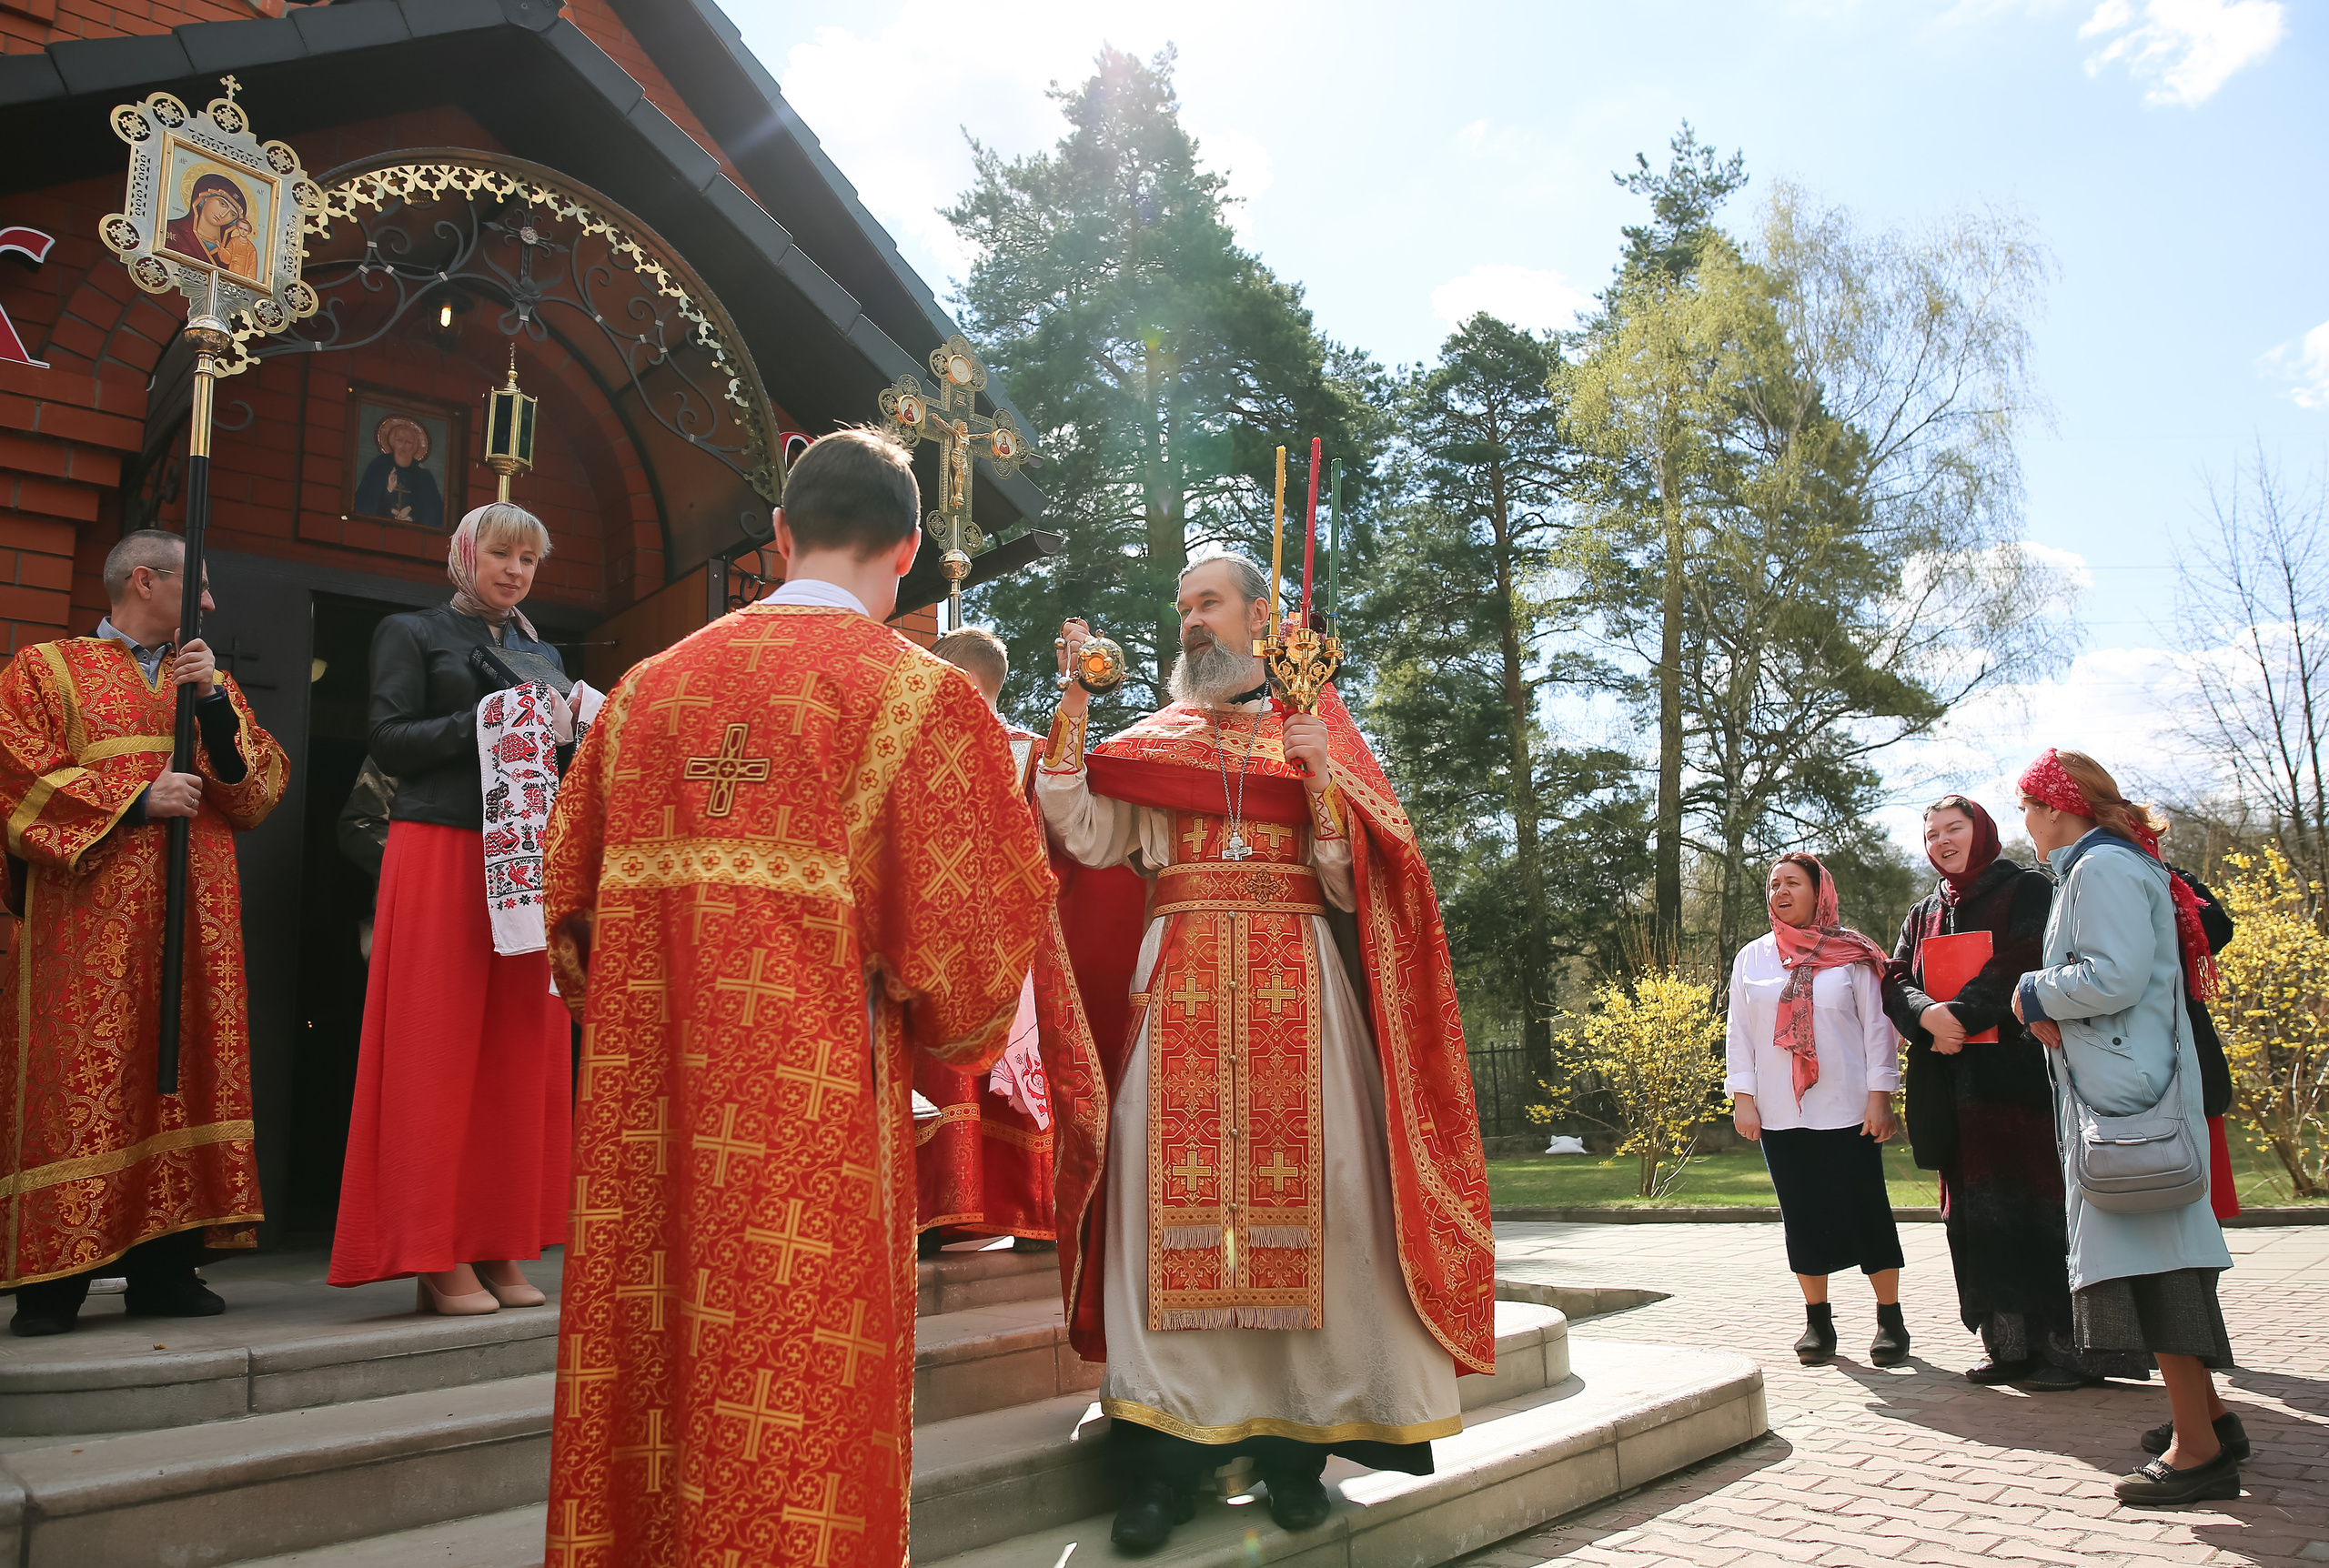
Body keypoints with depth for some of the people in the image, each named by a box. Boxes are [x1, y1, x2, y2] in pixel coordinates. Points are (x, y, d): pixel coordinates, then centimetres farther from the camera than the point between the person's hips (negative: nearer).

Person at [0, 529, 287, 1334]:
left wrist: (214, 701, -5)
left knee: (185, 1072, 1)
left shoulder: (208, 679, 20)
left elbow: (261, 785, 8)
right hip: (89, 924, -4)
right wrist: (137, 800, -10)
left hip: (198, 918, 4)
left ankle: (165, 1265, 6)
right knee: (82, 1078, -7)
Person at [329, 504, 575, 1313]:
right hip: (440, 853, -5)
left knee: (521, 1055, 1)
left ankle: (502, 1251, 6)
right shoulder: (411, 634, 8)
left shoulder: (542, 655, 22)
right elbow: (390, 743, -4)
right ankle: (437, 1255, 0)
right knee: (439, 1051, -6)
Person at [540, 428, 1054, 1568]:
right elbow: (964, 920, -9)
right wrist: (952, 1043, 11)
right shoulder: (915, 695, -6)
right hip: (811, 1113, -5)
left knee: (639, 1370, 17)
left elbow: (569, 894, 12)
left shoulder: (649, 687, 9)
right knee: (792, 1406, 6)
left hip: (642, 1106, 5)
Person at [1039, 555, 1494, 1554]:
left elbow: (1351, 886, 3)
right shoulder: (1152, 738, 17)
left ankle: (1293, 1443, 6)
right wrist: (1074, 707, -3)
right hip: (1178, 992, 1)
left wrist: (1321, 777, -11)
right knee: (1171, 1192, -6)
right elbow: (1089, 840, 0)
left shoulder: (1317, 728, 13)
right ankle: (1167, 1451, 0)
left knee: (1299, 1192, -5)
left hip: (1293, 988, -1)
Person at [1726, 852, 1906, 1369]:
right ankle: (1818, 1322, 14)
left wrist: (1879, 1096, -6)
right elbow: (1739, 1033, 10)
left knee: (1866, 1211, 1)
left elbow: (1876, 1027, 0)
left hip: (1847, 1111, -2)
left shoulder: (1852, 955, 2)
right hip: (1780, 1113, 2)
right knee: (1803, 1216, 6)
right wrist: (1742, 1098, 3)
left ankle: (1890, 1321, 12)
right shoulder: (1752, 958, 9)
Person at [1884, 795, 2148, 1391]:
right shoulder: (1923, 915, 19)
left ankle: (2071, 1345, 0)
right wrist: (1928, 1013, -14)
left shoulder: (2028, 890, 1)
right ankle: (2012, 1344, 11)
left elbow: (2025, 961, -14)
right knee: (1977, 1212, 5)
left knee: (2034, 1203, -7)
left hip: (2018, 1074, -6)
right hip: (1953, 1086, 6)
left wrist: (1961, 1012, -22)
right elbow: (1897, 981, 8)